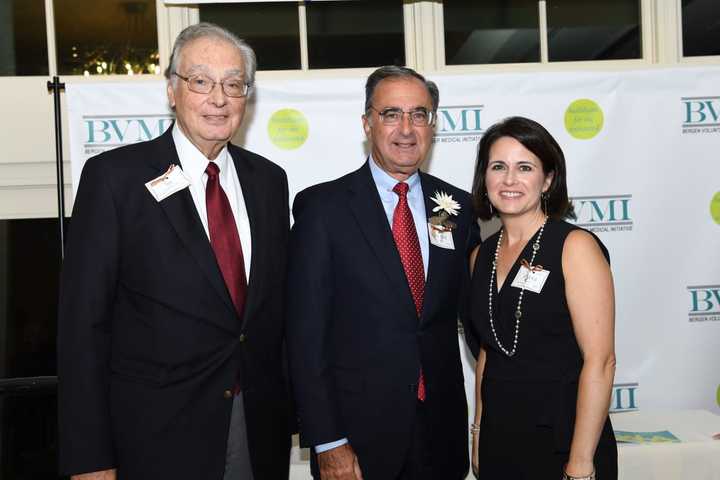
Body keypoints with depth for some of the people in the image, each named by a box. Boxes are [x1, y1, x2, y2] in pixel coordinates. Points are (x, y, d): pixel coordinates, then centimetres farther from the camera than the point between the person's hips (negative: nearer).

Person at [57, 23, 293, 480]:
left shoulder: (269, 179, 5)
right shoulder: (114, 176, -9)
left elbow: (280, 301, 10)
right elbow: (83, 320, -10)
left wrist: (291, 406, 8)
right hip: (157, 438, -4)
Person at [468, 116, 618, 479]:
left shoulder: (575, 246, -12)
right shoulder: (482, 255, 5)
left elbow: (600, 361, -16)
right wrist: (479, 434, 11)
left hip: (562, 438, -5)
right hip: (498, 437, 5)